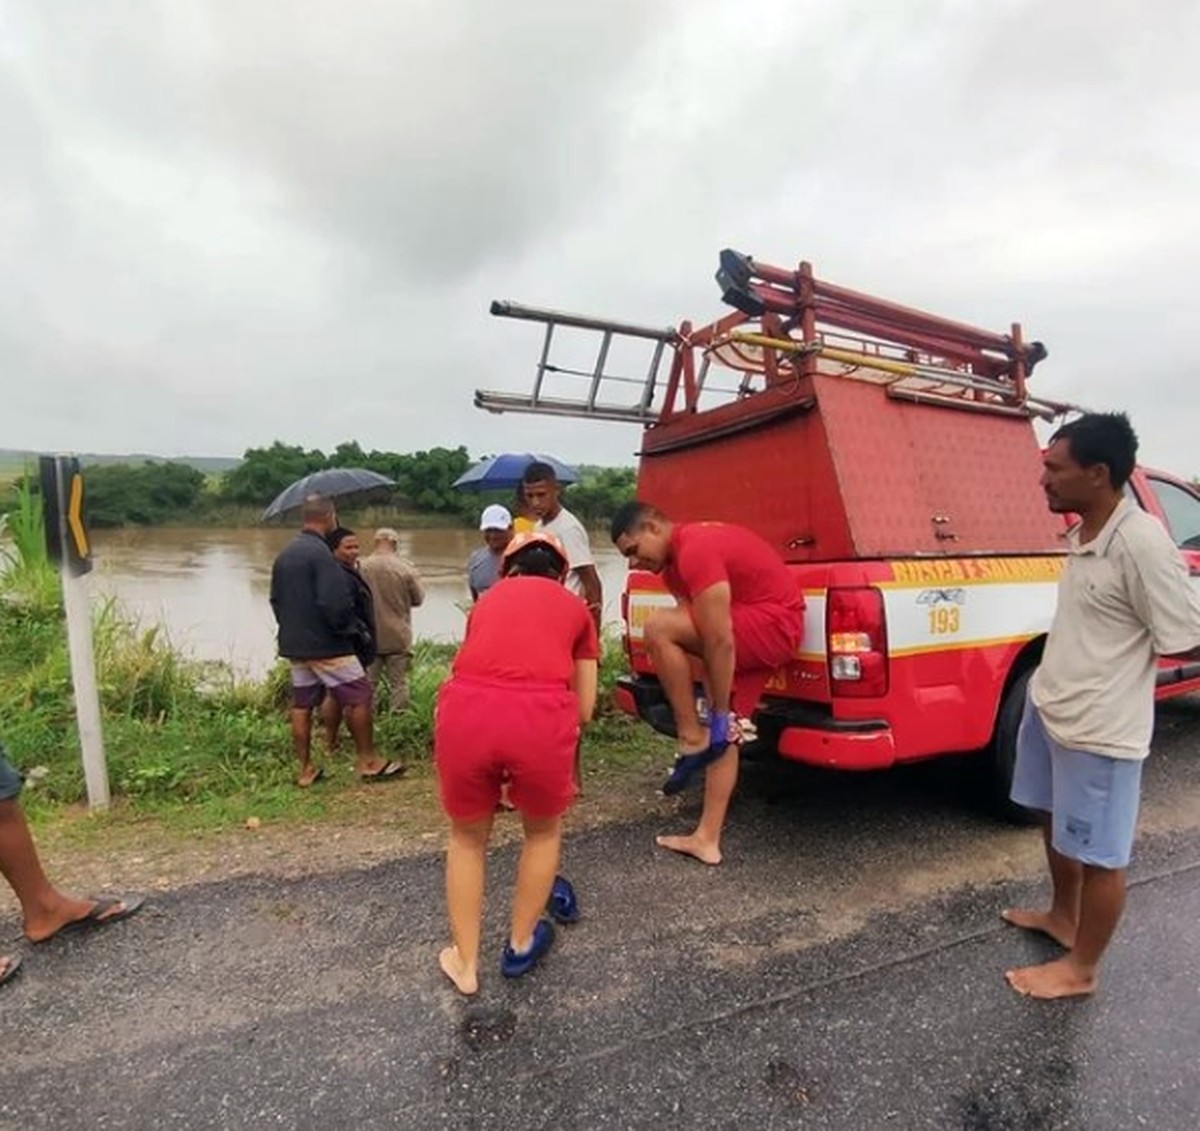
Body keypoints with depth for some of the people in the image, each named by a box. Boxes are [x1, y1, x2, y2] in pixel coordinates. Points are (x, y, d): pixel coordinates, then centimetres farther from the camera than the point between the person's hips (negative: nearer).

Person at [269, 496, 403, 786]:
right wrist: (346, 629, -7)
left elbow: (276, 600, 17)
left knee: (301, 705, 12)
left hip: (294, 644, 9)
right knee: (359, 697, 1)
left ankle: (305, 769, 20)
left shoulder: (284, 555, 10)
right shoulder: (320, 553, -17)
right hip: (326, 644, -9)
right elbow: (335, 602, -24)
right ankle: (368, 762, 7)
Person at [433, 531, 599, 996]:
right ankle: (520, 945, 46)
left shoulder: (489, 597, 30)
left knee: (467, 837, 30)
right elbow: (584, 707, 27)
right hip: (541, 714, -1)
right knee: (543, 830, 31)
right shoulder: (575, 608, 26)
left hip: (466, 710, 2)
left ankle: (465, 964, 41)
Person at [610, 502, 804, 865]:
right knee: (724, 734, 10)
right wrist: (720, 712, 0)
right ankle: (707, 839, 17)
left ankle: (692, 739, -11)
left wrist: (719, 714, -17)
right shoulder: (674, 560, 8)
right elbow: (694, 633, 4)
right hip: (754, 630, 10)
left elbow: (719, 642, -25)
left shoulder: (695, 550, -23)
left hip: (775, 624, -10)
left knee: (658, 628, -23)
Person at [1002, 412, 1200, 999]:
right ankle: (1062, 916, 48)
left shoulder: (1143, 543, -23)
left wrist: (1124, 653, -4)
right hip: (1048, 706, 9)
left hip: (1100, 730, -9)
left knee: (1098, 854, 11)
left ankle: (1081, 968, 30)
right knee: (1055, 822, 25)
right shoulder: (1082, 534, 3)